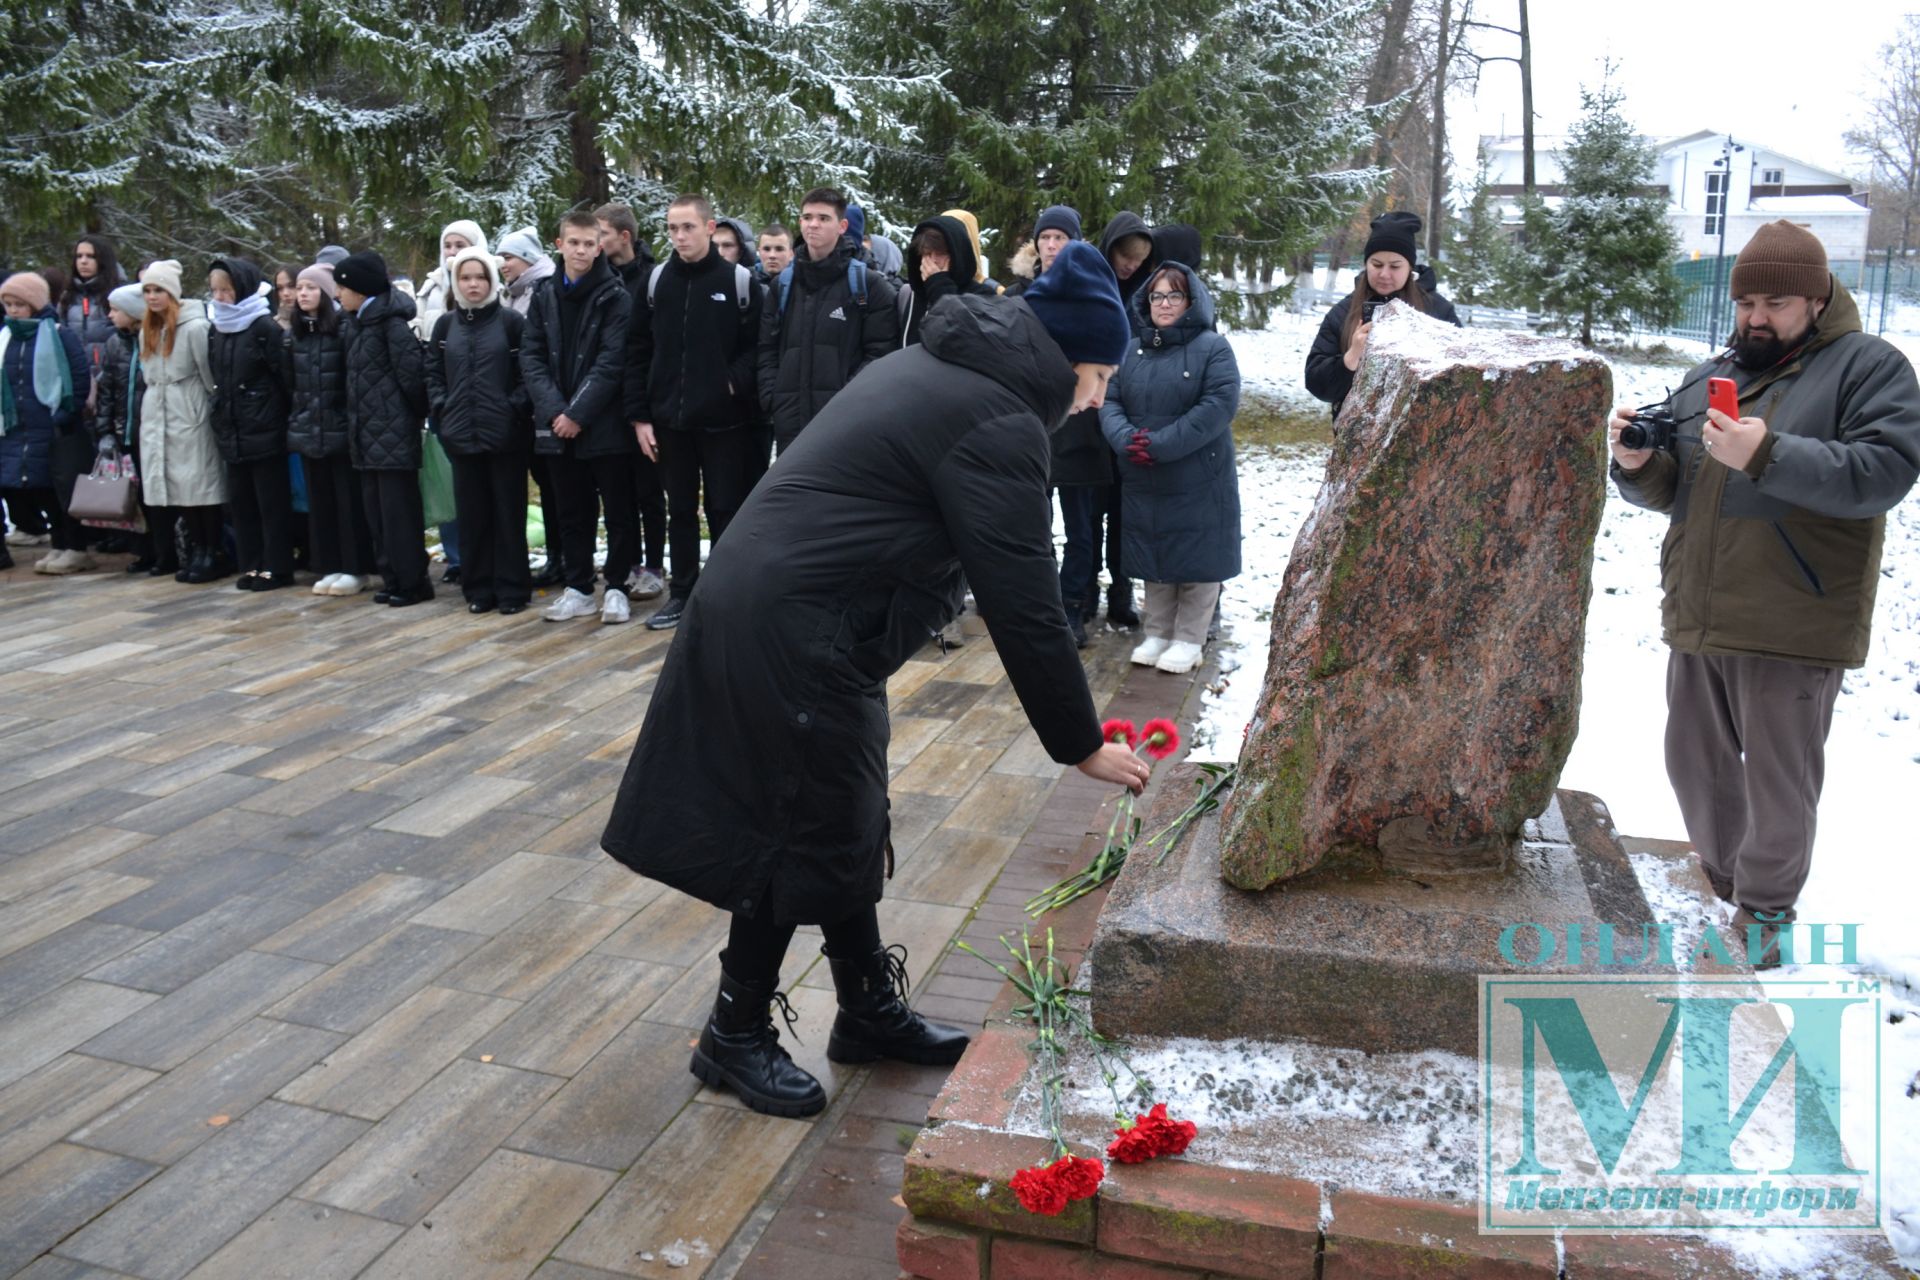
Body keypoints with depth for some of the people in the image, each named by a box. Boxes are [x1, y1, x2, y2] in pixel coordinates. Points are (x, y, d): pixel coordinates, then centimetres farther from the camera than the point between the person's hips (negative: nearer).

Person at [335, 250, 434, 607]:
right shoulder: (356, 323, 15)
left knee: (399, 510, -4)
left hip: (393, 433, -9)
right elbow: (356, 378, 18)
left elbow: (412, 375, -16)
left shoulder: (392, 323, -12)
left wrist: (416, 415, -5)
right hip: (367, 434, 9)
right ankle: (392, 578, 18)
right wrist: (355, 423, 11)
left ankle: (412, 582, 3)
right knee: (376, 511, 11)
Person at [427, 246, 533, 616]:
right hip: (461, 434, 4)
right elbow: (433, 373, 15)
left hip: (506, 433, -3)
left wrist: (516, 408, -12)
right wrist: (442, 409, 2)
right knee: (473, 513, 7)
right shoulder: (445, 325, 12)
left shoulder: (511, 321, 0)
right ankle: (478, 587, 15)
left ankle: (512, 588, 9)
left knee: (508, 511, 2)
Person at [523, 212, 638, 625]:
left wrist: (578, 412, -16)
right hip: (557, 425, 4)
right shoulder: (544, 297, 10)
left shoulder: (616, 297, -4)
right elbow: (531, 357, 4)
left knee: (618, 511, 3)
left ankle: (617, 587, 13)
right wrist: (554, 410, -10)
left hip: (605, 424, -4)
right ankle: (578, 588, 21)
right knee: (571, 512, 11)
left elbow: (612, 361, -11)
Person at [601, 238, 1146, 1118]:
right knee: (806, 833, 4)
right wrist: (1082, 744, -8)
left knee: (848, 819, 17)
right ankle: (736, 1037, 22)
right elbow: (1024, 608, -18)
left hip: (764, 602, 10)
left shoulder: (936, 366, 13)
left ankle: (870, 1010, 32)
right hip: (792, 633, -10)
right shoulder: (998, 423, -18)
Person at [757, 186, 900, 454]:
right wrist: (772, 399, 1)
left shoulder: (867, 284, 2)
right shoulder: (782, 284, 16)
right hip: (791, 422, 4)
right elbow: (767, 350, 15)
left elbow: (881, 352, -4)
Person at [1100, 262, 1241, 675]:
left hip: (1199, 481, -4)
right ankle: (1156, 633, 25)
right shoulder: (1131, 351, 10)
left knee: (1197, 561, 3)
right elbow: (1108, 401, 3)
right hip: (1143, 481, 4)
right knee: (1154, 560, 13)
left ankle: (1189, 639, 14)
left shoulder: (1212, 347, -5)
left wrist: (1162, 444, -22)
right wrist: (1125, 439, -18)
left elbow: (1220, 405, -16)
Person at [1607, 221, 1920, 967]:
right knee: (1696, 762, 16)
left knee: (1778, 779, 3)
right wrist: (1640, 463, -7)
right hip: (1697, 621, 6)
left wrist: (1767, 455, -27)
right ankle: (1720, 877, 36)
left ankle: (1765, 909, 21)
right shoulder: (1709, 378, 15)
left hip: (1791, 629, -6)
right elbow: (1667, 492, 16)